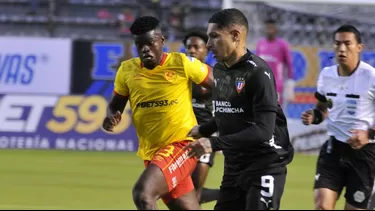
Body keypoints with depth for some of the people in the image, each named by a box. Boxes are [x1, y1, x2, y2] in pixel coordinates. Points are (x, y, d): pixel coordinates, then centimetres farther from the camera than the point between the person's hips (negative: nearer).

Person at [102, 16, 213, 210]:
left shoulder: (182, 64, -9)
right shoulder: (127, 70, 3)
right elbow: (115, 105, 15)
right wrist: (111, 118, -9)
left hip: (182, 145, -5)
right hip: (152, 152, 5)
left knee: (142, 193, -27)